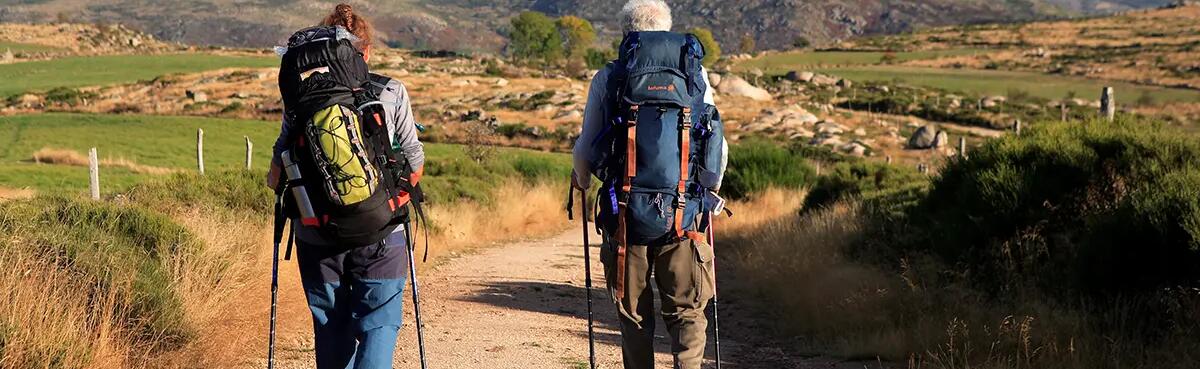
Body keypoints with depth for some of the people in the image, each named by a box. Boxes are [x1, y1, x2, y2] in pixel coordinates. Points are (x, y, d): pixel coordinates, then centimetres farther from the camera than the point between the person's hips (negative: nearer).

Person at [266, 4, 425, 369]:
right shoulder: (392, 93, -1)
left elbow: (277, 175, -1)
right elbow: (414, 165, 5)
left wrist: (277, 184, 22)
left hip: (317, 239, 1)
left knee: (330, 328, 13)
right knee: (378, 324, 4)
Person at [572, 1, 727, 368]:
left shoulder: (608, 78, 1)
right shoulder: (696, 74, 4)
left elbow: (586, 149, 5)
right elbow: (719, 148, 8)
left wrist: (581, 179, 28)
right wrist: (711, 188, 28)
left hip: (625, 213, 0)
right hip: (684, 213, 1)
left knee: (634, 315, 12)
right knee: (687, 312, 7)